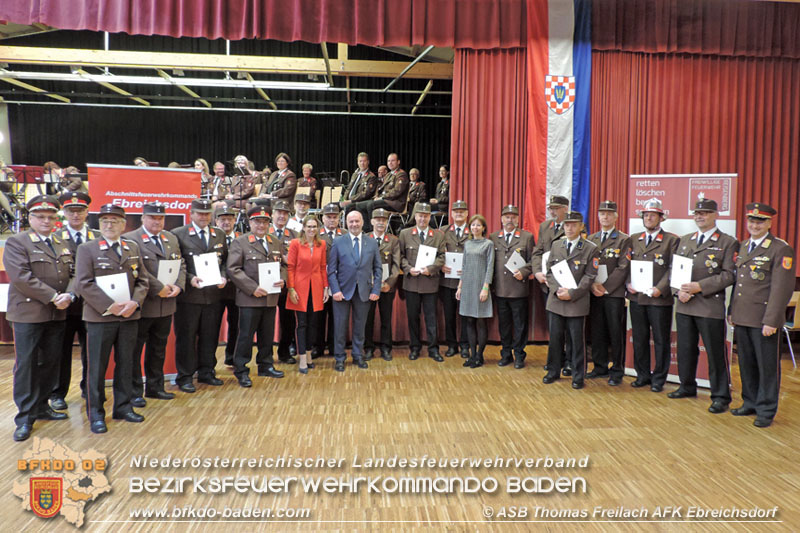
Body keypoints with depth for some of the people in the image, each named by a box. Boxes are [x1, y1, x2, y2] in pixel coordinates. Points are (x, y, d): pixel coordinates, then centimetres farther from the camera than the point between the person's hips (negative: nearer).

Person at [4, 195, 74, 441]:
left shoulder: (63, 245, 14)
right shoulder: (16, 242, -3)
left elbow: (74, 274, 9)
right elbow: (21, 277, -15)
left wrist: (68, 296, -11)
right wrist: (53, 297, -17)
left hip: (57, 315, 5)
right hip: (28, 314, -5)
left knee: (51, 362, 11)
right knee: (26, 365, 0)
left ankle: (41, 407, 25)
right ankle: (25, 418, 9)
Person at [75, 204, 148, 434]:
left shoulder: (133, 248, 12)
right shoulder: (87, 249, 0)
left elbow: (142, 281, 9)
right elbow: (83, 284, -9)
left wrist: (134, 302, -9)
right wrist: (110, 306, -16)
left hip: (129, 316, 4)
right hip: (99, 317, -3)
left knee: (125, 364, 11)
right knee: (97, 367, 4)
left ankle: (123, 407, 24)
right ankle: (96, 414, 15)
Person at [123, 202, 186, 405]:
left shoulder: (171, 239, 14)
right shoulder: (130, 239, -9)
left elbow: (181, 265, 12)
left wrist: (178, 286, -5)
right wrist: (159, 288, -18)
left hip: (166, 305, 7)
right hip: (142, 305, -6)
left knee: (159, 349, 16)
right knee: (135, 349, 4)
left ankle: (155, 387, 29)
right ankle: (134, 392, 15)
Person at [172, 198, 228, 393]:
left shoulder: (219, 235, 13)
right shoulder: (178, 234, -1)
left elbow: (225, 260, 15)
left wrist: (223, 277, -3)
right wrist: (190, 278, -17)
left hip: (213, 294, 4)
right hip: (188, 296, -4)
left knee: (210, 336, 12)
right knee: (186, 337, 3)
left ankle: (206, 372, 26)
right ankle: (185, 377, 14)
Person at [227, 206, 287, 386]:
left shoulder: (276, 243, 14)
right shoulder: (240, 242, -2)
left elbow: (283, 265, 19)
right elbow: (233, 269, -9)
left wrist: (283, 279, -3)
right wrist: (253, 288, -16)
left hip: (271, 297, 5)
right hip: (249, 298, -5)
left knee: (267, 335, 14)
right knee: (246, 335, 1)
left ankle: (265, 365, 29)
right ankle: (241, 371, 12)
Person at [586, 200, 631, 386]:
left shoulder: (624, 240, 1)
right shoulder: (591, 239, 14)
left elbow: (623, 268, -8)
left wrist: (605, 286, -13)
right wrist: (592, 284, -6)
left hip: (615, 293, -4)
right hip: (595, 293, 4)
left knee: (616, 333, 1)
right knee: (597, 332, 9)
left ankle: (617, 371, 11)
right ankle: (600, 367, 21)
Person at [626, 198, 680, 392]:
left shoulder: (671, 240, -1)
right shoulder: (634, 239, 13)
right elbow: (628, 265, 14)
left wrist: (660, 289, -17)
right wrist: (628, 283, -3)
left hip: (660, 298, -4)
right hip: (637, 297, 4)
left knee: (661, 340, 5)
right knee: (639, 339, 11)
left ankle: (658, 378, 16)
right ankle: (643, 375, 24)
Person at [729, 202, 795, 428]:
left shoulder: (781, 250, -9)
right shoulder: (742, 247, 14)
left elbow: (782, 288, -14)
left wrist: (771, 321, -18)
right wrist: (731, 311, 15)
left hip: (763, 321, -6)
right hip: (742, 318, 6)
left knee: (767, 366, 5)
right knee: (746, 364, 15)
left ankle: (766, 411, 17)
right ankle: (750, 403, 29)